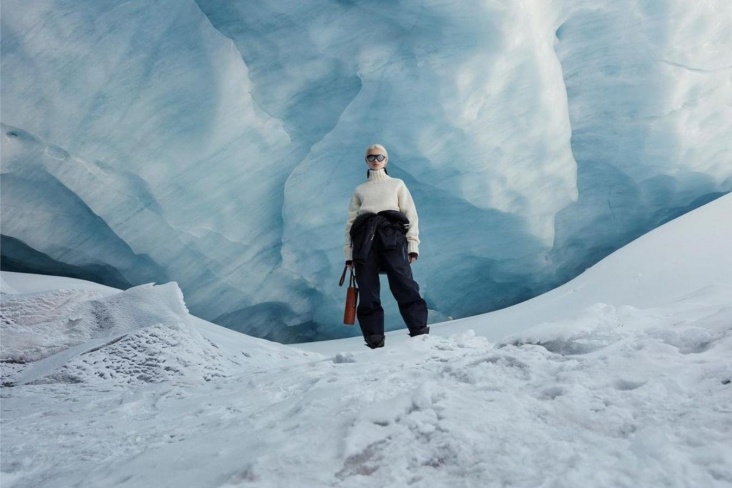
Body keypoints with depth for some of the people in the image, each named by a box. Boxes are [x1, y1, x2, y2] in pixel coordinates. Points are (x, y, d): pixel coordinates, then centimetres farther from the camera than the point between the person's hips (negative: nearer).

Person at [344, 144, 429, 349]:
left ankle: (420, 333, -23)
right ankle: (374, 342, -9)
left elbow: (411, 215, 14)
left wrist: (413, 245, -1)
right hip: (365, 238, 2)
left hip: (391, 235, -2)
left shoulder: (397, 184, 25)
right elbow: (351, 221, 19)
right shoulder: (359, 190, 28)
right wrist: (349, 253, 7)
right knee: (367, 292, -8)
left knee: (403, 284, -19)